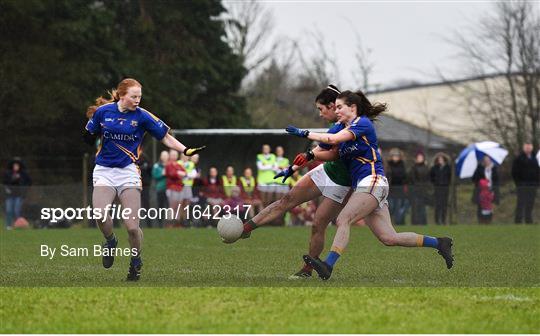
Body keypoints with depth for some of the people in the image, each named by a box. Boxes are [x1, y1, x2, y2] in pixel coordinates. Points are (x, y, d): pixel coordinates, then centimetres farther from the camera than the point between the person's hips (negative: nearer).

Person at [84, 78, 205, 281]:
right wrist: (89, 135, -7)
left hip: (128, 172, -1)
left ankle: (136, 262, 18)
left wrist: (186, 150, -8)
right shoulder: (103, 111, 0)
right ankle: (110, 241, 8)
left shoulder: (142, 116, -3)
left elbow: (165, 137, 3)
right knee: (100, 212, -25)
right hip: (104, 171, 1)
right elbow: (90, 137, 14)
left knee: (132, 226, -9)